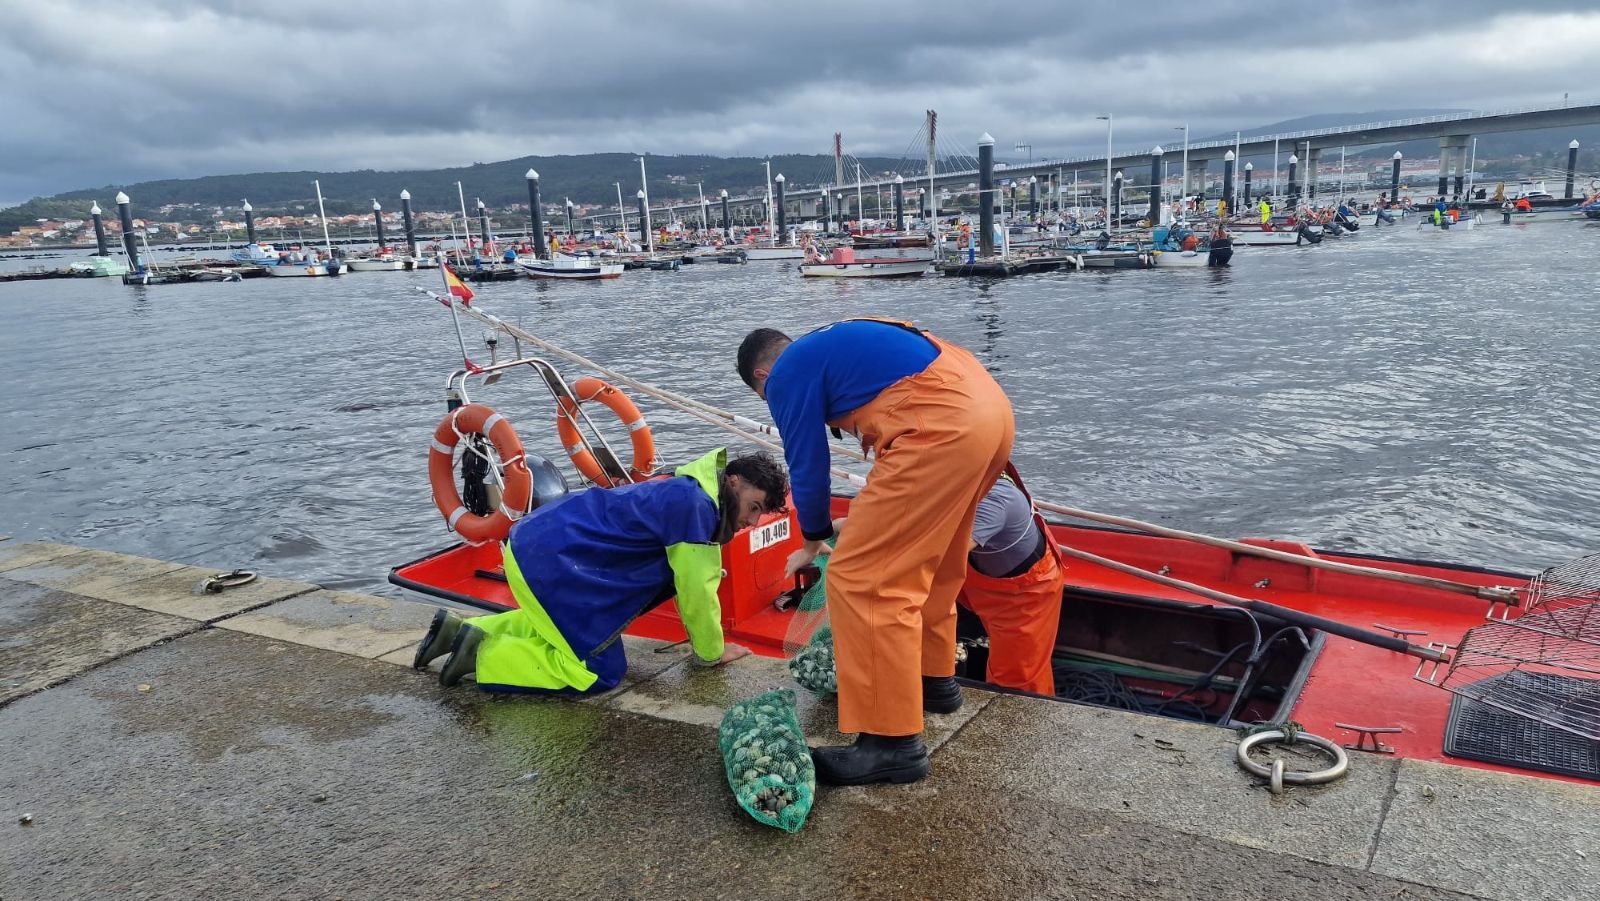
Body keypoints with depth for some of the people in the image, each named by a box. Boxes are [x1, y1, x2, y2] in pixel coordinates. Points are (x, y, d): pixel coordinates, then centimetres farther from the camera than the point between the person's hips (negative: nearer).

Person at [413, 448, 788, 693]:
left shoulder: (690, 496, 12)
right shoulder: (694, 505, -20)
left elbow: (691, 583, 21)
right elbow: (696, 591, -16)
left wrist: (706, 639, 20)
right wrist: (712, 652, -2)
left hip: (537, 542, 11)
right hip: (549, 561, -11)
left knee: (557, 626, 33)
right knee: (599, 671, -8)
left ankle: (460, 630, 27)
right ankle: (483, 654, -4)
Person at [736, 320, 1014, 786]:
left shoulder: (787, 375, 5)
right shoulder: (832, 342, 31)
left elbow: (808, 466, 7)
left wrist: (814, 542, 26)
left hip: (943, 427, -10)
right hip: (991, 407, 10)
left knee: (861, 579, -5)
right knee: (926, 561, 26)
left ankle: (893, 742, -1)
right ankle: (933, 679, 40)